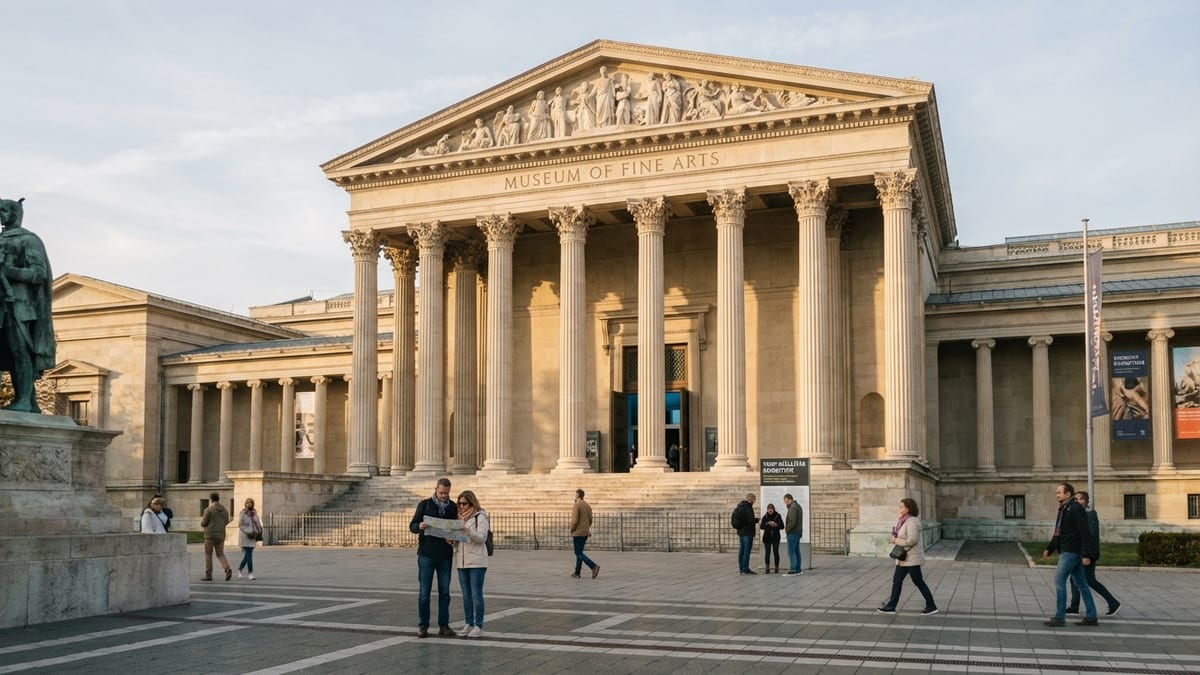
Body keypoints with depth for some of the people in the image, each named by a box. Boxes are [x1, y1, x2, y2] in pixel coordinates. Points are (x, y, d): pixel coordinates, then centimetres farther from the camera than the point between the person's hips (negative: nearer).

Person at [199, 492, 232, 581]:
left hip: (210, 535, -5)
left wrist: (202, 520, 16)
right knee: (220, 554, 7)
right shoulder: (225, 510, 9)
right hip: (221, 535, 5)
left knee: (208, 555, 6)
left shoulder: (209, 510, -10)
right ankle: (228, 569, -16)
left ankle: (208, 575, 7)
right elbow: (226, 522, 15)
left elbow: (203, 523, -6)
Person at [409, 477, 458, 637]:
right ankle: (423, 626, 8)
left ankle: (443, 625, 13)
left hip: (445, 556, 2)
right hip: (426, 554, -2)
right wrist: (420, 526, -25)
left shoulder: (452, 507, 7)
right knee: (424, 592, 0)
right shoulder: (425, 504, 0)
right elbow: (412, 526, -2)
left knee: (444, 592, 5)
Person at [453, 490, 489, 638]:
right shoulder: (459, 517, 16)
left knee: (476, 594, -5)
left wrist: (468, 531, -30)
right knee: (466, 595, 9)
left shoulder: (480, 517, -4)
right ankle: (468, 624, 15)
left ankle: (478, 627, -1)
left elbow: (482, 538, -13)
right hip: (461, 561, 6)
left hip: (476, 561, -6)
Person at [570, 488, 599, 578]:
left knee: (579, 554, -5)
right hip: (585, 533, 8)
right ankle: (577, 573, 16)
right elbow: (590, 520, 11)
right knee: (579, 552, 16)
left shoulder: (576, 505, -16)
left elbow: (574, 521, -21)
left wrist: (571, 531, -5)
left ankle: (594, 566, -22)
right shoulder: (588, 505, 10)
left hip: (578, 533, -8)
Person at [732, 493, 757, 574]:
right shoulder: (748, 508, -16)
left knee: (741, 551, 11)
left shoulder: (739, 507, 12)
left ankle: (741, 569, 15)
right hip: (747, 532, -9)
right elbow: (751, 520, -22)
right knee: (747, 551, -5)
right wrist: (757, 519, -1)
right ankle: (745, 569, -3)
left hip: (740, 532, 9)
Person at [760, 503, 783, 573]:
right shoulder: (765, 517, 3)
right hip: (767, 538, 1)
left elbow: (782, 526, 0)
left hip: (775, 538, -1)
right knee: (767, 553, -1)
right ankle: (767, 568, 5)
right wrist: (767, 524, -22)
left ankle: (776, 568, 8)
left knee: (776, 552, -2)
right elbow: (762, 526, -5)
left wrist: (776, 525, -18)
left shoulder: (778, 516, 0)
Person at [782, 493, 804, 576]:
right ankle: (798, 569, 15)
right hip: (798, 532, 10)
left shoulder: (793, 507, -17)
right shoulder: (798, 506, 15)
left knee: (791, 551, -8)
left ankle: (792, 570, -9)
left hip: (792, 532, -10)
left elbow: (792, 521, -24)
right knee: (796, 551, 12)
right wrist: (787, 528, 10)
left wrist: (787, 529, -9)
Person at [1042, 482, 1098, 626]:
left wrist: (1086, 554, -22)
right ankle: (1091, 617, 14)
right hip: (1067, 551, 10)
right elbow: (1058, 533, 22)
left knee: (1059, 580, -10)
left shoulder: (1075, 509, -13)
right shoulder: (1063, 509, 17)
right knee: (1081, 583, 10)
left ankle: (1060, 617, -8)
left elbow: (1085, 533, -18)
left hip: (1072, 551, -10)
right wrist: (1049, 549, 13)